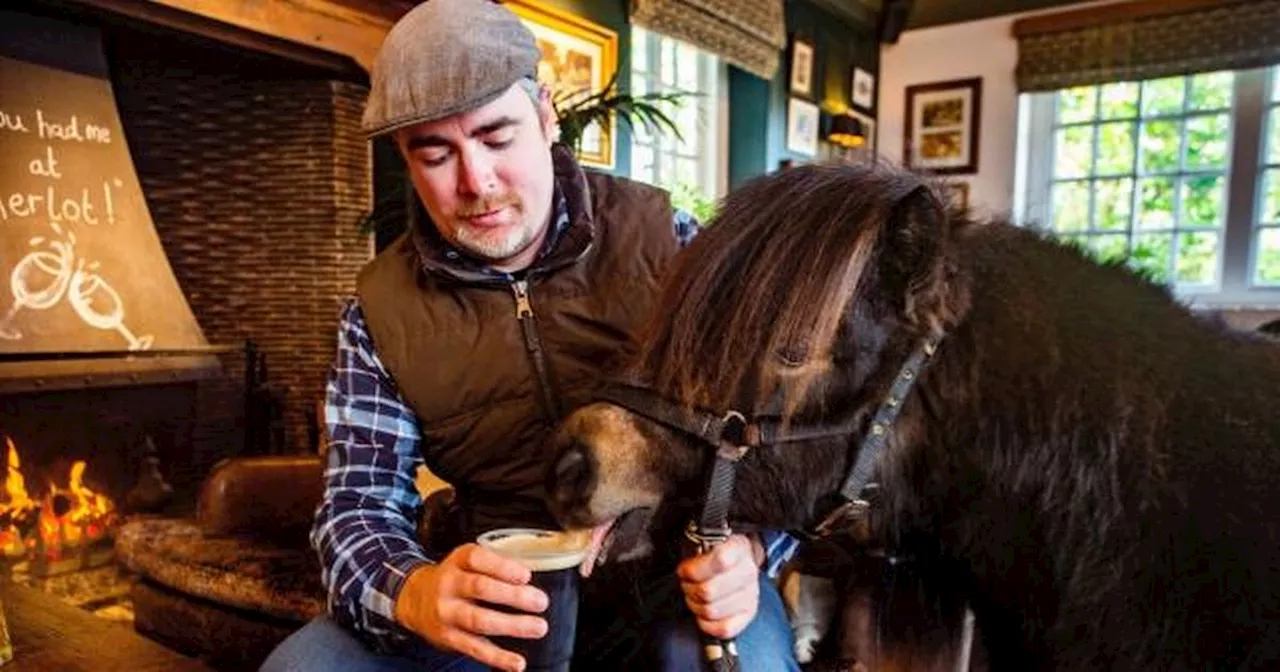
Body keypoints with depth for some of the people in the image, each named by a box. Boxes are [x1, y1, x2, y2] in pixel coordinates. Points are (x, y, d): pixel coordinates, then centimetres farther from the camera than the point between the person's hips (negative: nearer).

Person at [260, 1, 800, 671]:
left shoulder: (659, 235, -7)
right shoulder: (381, 307, -2)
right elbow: (358, 501, -5)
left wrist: (746, 543, -27)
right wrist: (413, 592, -29)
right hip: (495, 580, 3)